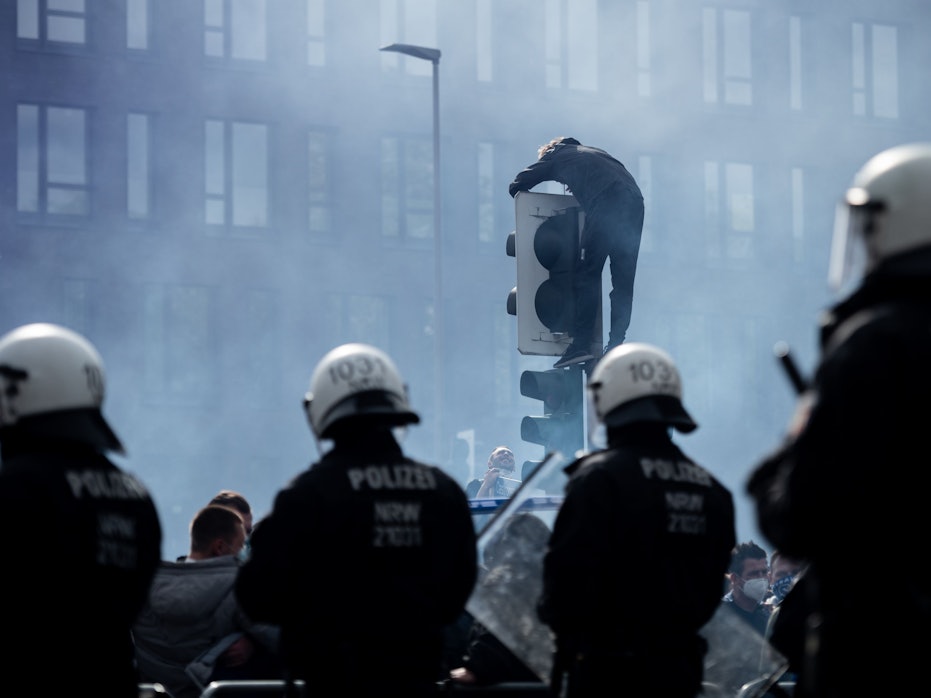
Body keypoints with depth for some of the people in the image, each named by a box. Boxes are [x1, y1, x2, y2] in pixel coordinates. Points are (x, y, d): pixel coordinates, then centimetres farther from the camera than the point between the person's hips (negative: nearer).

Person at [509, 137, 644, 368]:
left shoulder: (556, 156, 23)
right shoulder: (592, 152, 38)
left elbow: (517, 185, 25)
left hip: (605, 206, -5)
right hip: (635, 203, 5)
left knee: (586, 276, -2)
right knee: (623, 281, 7)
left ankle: (580, 345, -9)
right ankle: (616, 346, 2)